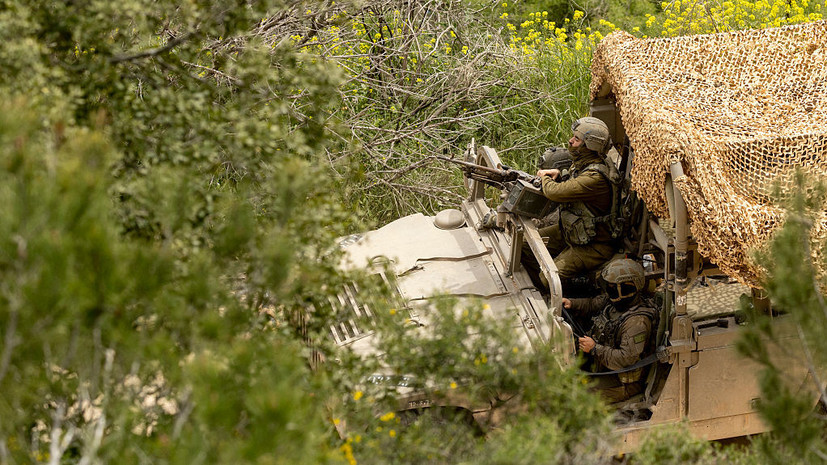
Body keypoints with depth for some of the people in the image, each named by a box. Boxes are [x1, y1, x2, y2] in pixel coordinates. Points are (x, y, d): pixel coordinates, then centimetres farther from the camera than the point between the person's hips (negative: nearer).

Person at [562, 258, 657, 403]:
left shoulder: (637, 322, -29)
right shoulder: (614, 301, -1)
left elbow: (627, 359, -32)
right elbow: (592, 305, 18)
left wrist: (594, 349, -27)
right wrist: (571, 304, -1)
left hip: (622, 382, -9)